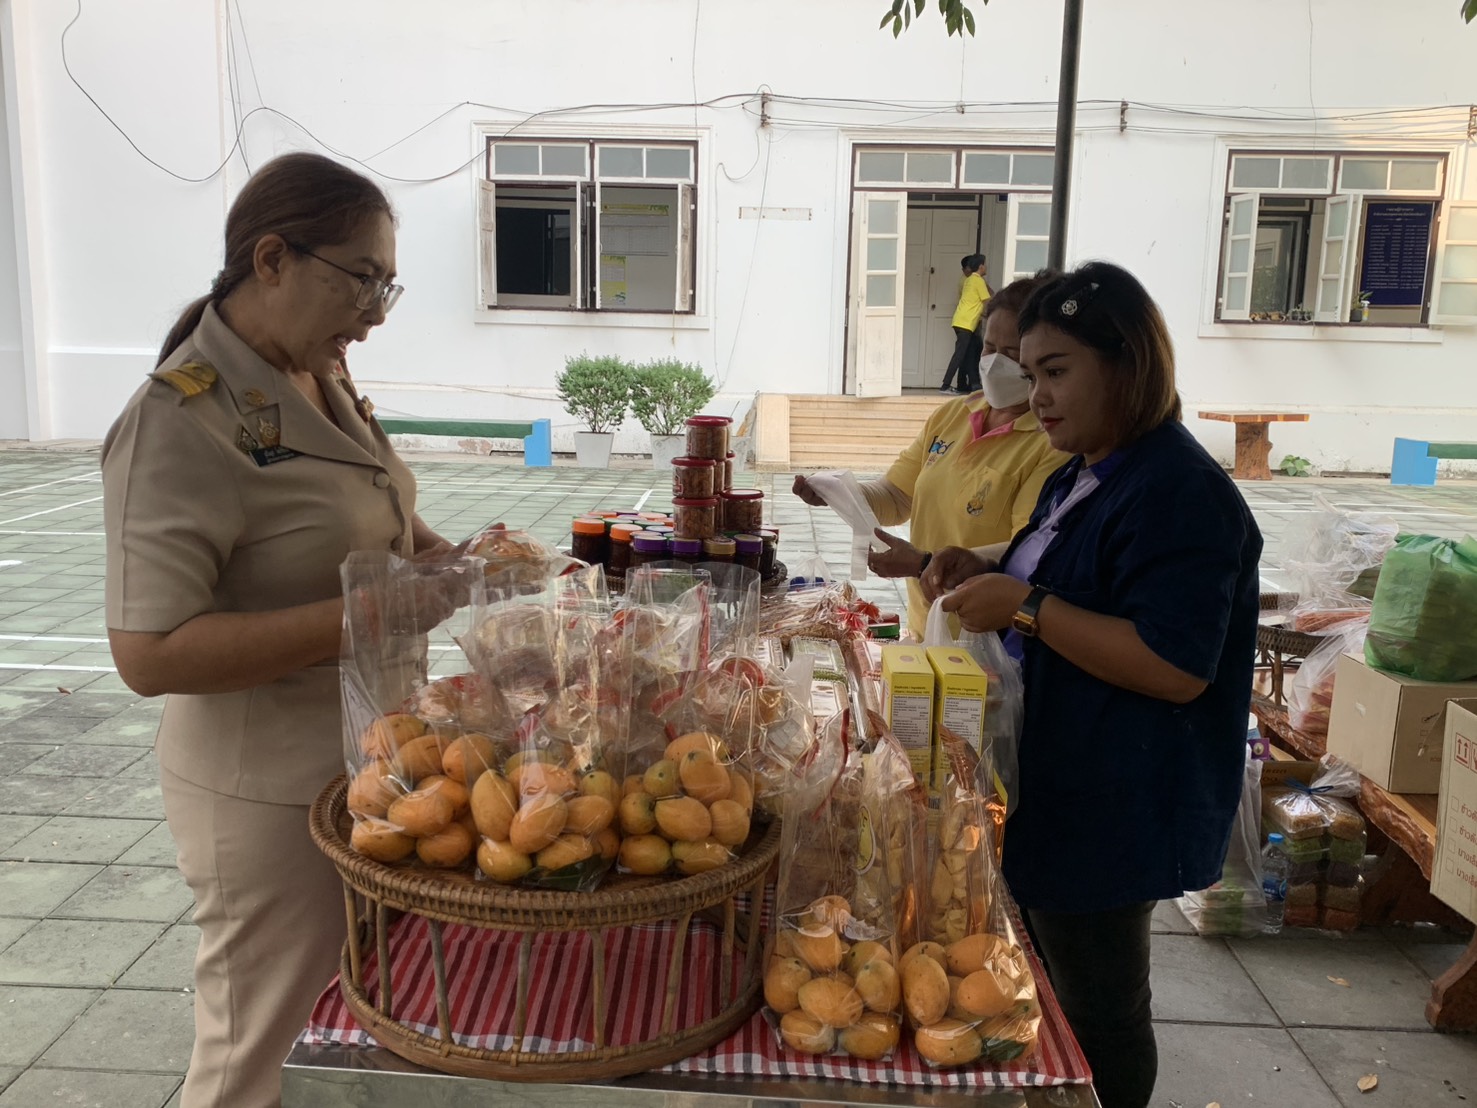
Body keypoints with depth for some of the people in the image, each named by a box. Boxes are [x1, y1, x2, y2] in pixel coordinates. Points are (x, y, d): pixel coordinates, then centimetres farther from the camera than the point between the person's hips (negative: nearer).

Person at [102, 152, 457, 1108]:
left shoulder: (321, 378, 5)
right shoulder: (182, 420, -21)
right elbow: (149, 655, -25)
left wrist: (444, 559, -2)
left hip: (368, 759, 8)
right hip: (272, 793, -8)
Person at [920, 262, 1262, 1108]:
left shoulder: (1181, 492, -21)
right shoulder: (1082, 478, 10)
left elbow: (1178, 667, -27)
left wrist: (1026, 607, -27)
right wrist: (985, 568, 5)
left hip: (1115, 809, -10)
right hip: (1054, 785, 10)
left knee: (1100, 1014, 8)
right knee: (1054, 990, 23)